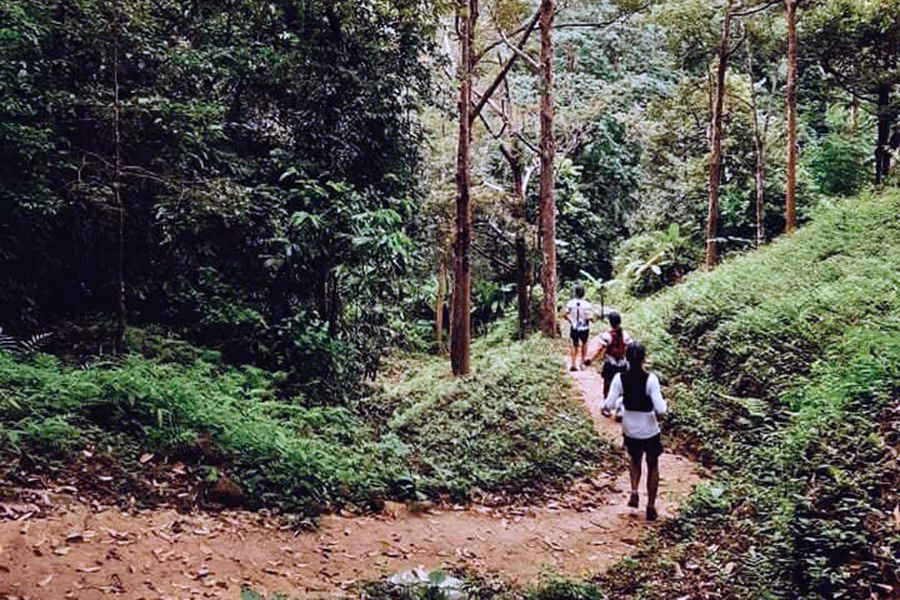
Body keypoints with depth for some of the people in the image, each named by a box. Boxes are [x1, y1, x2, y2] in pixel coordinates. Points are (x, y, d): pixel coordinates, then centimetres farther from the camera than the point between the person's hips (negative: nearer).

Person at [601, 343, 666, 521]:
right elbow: (660, 409, -22)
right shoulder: (650, 379, -21)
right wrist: (664, 402, -1)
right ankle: (651, 506, 19)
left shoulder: (619, 378, -13)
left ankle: (634, 491, 9)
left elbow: (609, 405, -12)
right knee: (653, 465, 18)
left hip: (630, 430, 2)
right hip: (649, 431, -2)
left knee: (635, 460, 29)